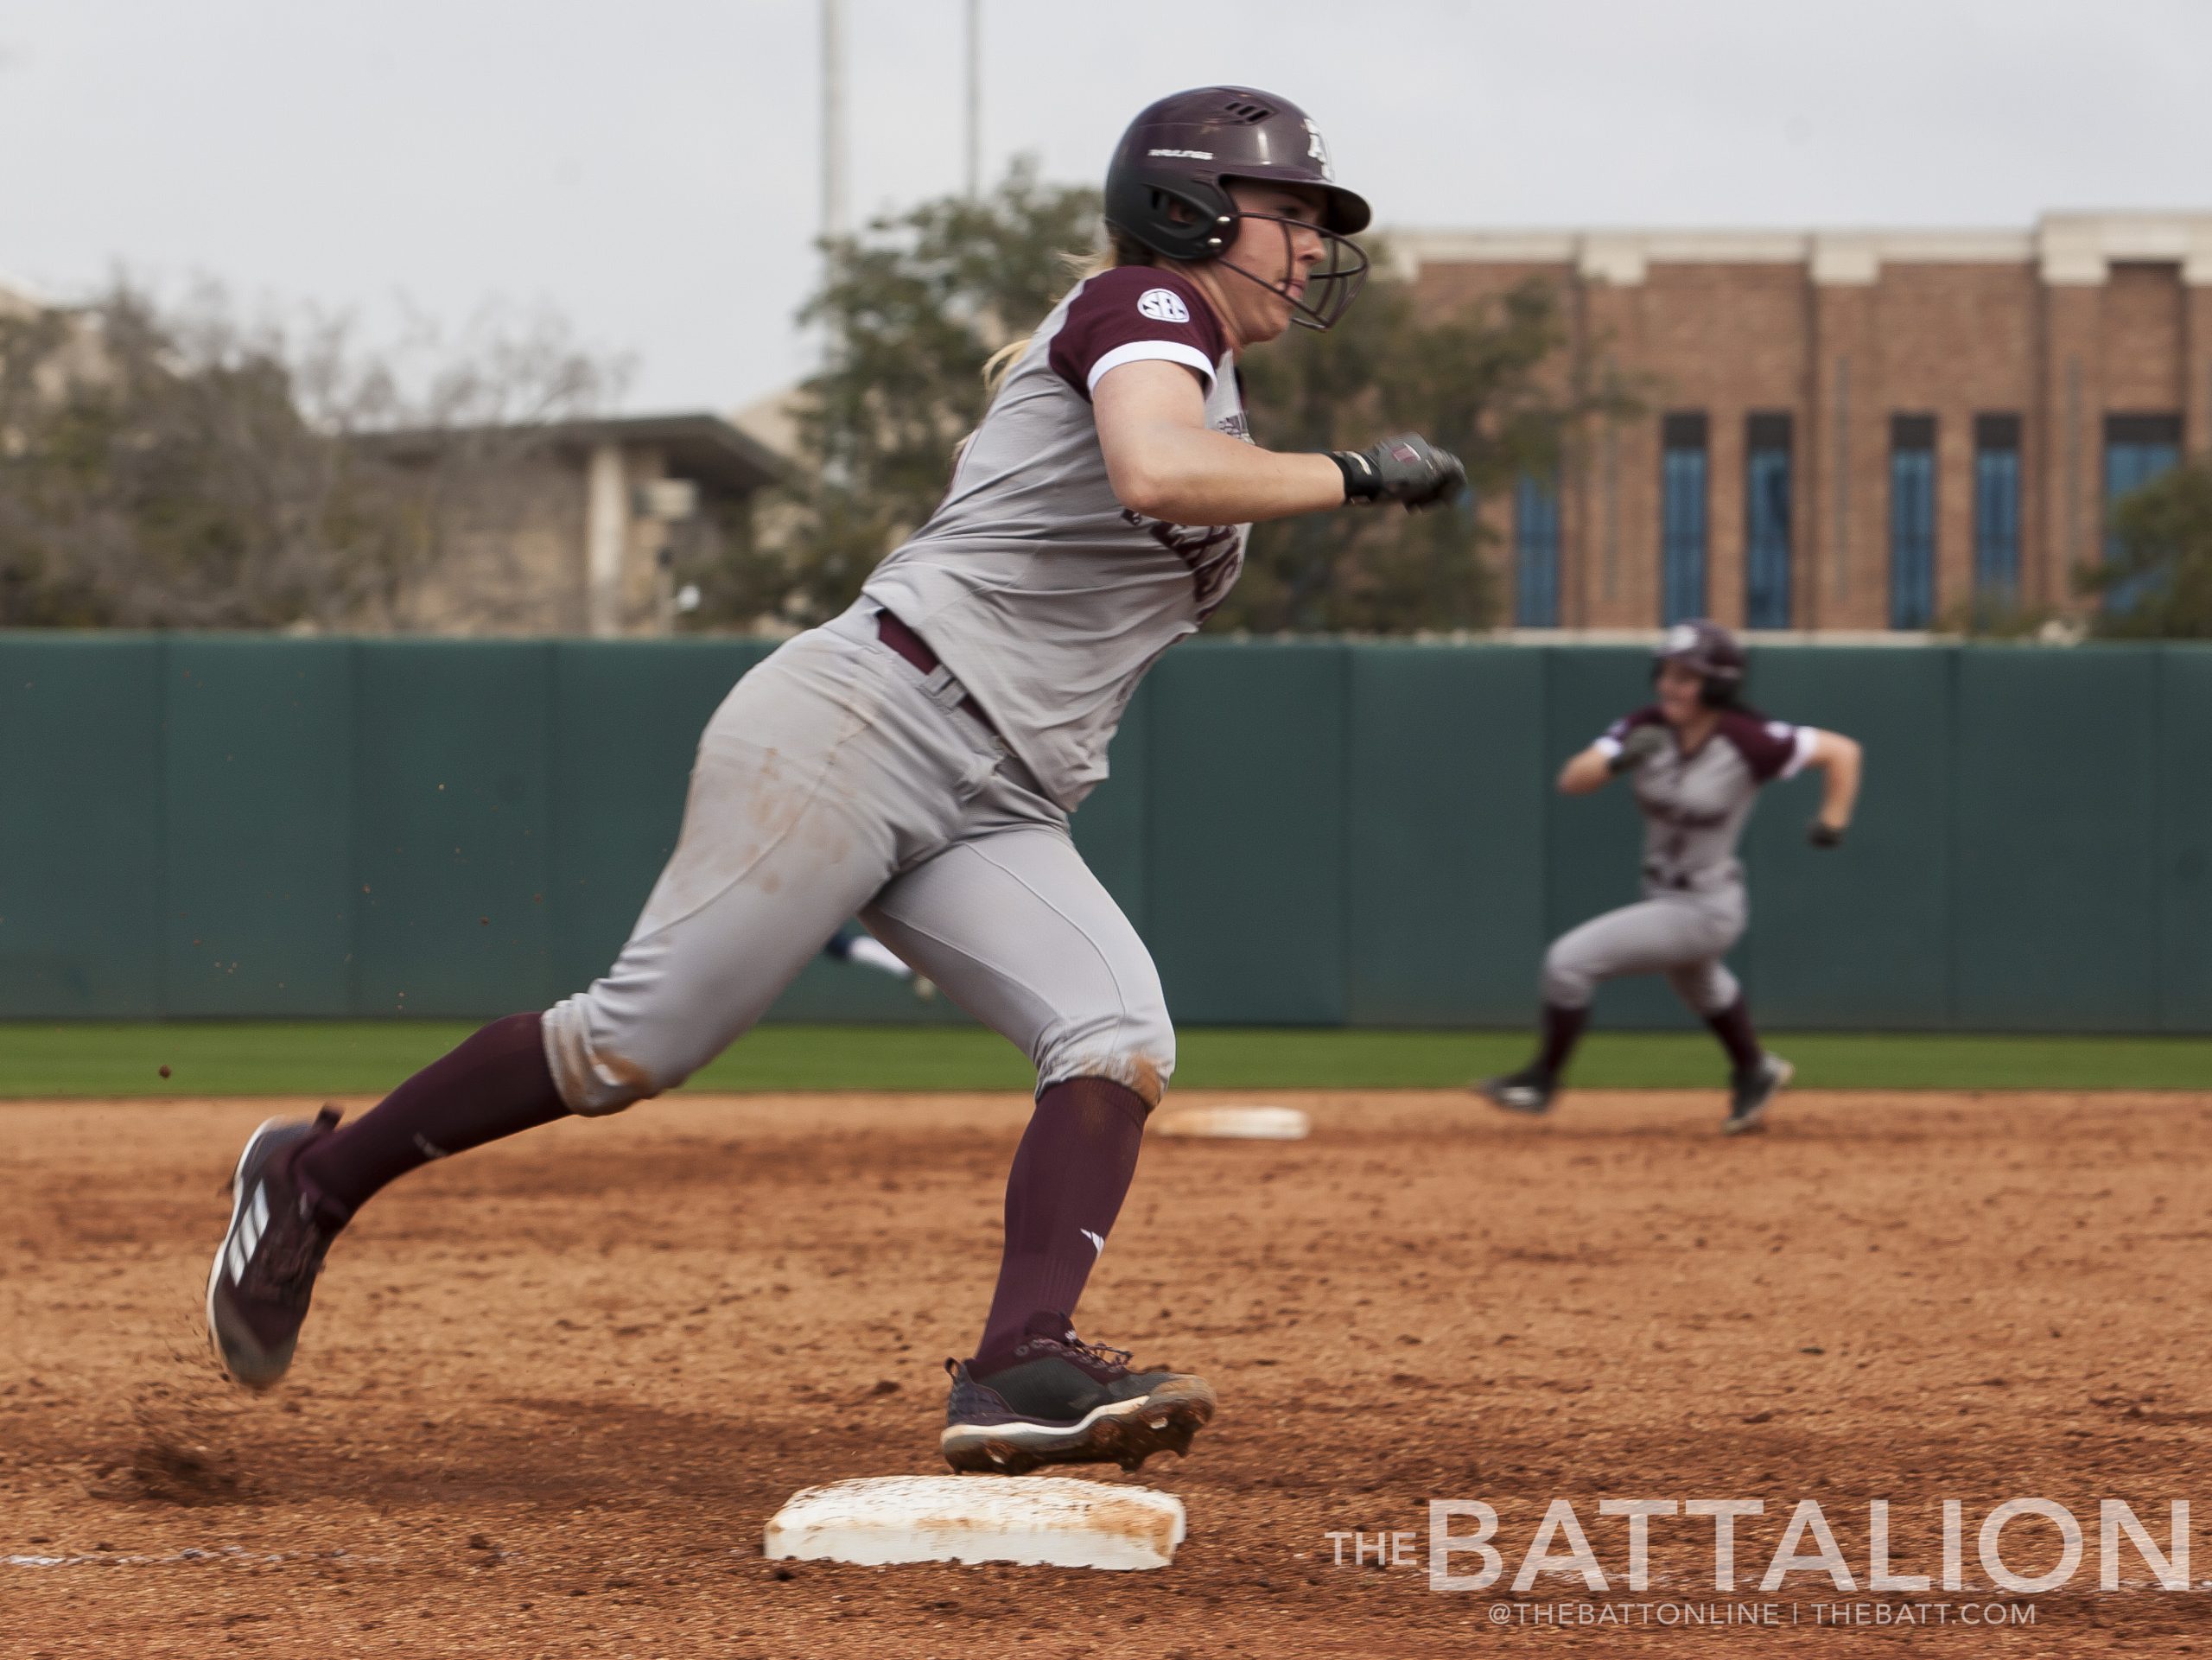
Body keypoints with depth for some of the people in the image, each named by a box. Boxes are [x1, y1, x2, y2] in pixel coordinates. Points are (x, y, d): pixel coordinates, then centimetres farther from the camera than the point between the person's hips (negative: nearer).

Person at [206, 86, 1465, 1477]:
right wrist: (1358, 474, -17)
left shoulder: (1213, 392, 25)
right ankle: (315, 1183, 9)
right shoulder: (1144, 308, -3)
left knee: (1121, 1035, -17)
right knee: (638, 1044, -9)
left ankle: (1023, 1369, -32)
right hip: (869, 726, -9)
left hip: (996, 817, 9)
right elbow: (1154, 475, -25)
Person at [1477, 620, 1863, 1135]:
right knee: (1701, 990, 33)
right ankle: (1755, 1073, 61)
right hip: (1663, 897, 7)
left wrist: (1833, 821, -20)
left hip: (1707, 911, -7)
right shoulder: (1646, 730, -12)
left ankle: (1543, 1080, 4)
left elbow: (1842, 750, -14)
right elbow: (1571, 780, -22)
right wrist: (1617, 761, -41)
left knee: (1570, 960, -16)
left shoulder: (1750, 741, -24)